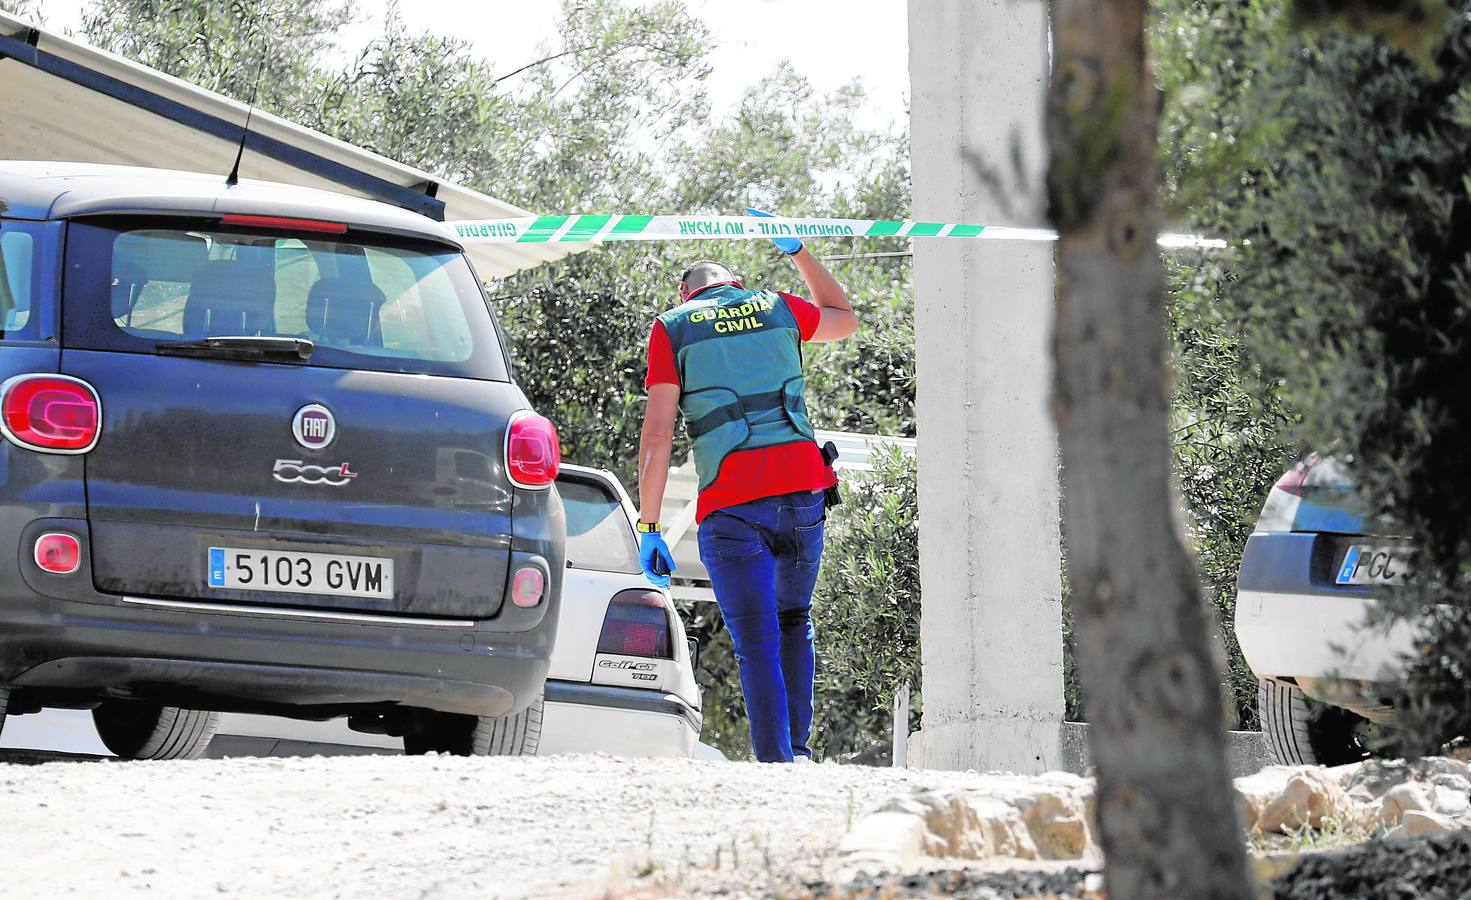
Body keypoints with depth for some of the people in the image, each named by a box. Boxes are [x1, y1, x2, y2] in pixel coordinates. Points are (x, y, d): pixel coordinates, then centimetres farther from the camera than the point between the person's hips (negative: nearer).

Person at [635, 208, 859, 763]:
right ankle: (798, 750, 16)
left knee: (758, 646, -2)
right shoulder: (777, 309, 16)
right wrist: (797, 250, 46)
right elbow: (846, 320, 40)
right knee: (793, 621, 24)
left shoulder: (672, 329, 7)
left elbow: (656, 435, -2)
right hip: (803, 491, 3)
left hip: (731, 508, -3)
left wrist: (648, 529, -1)